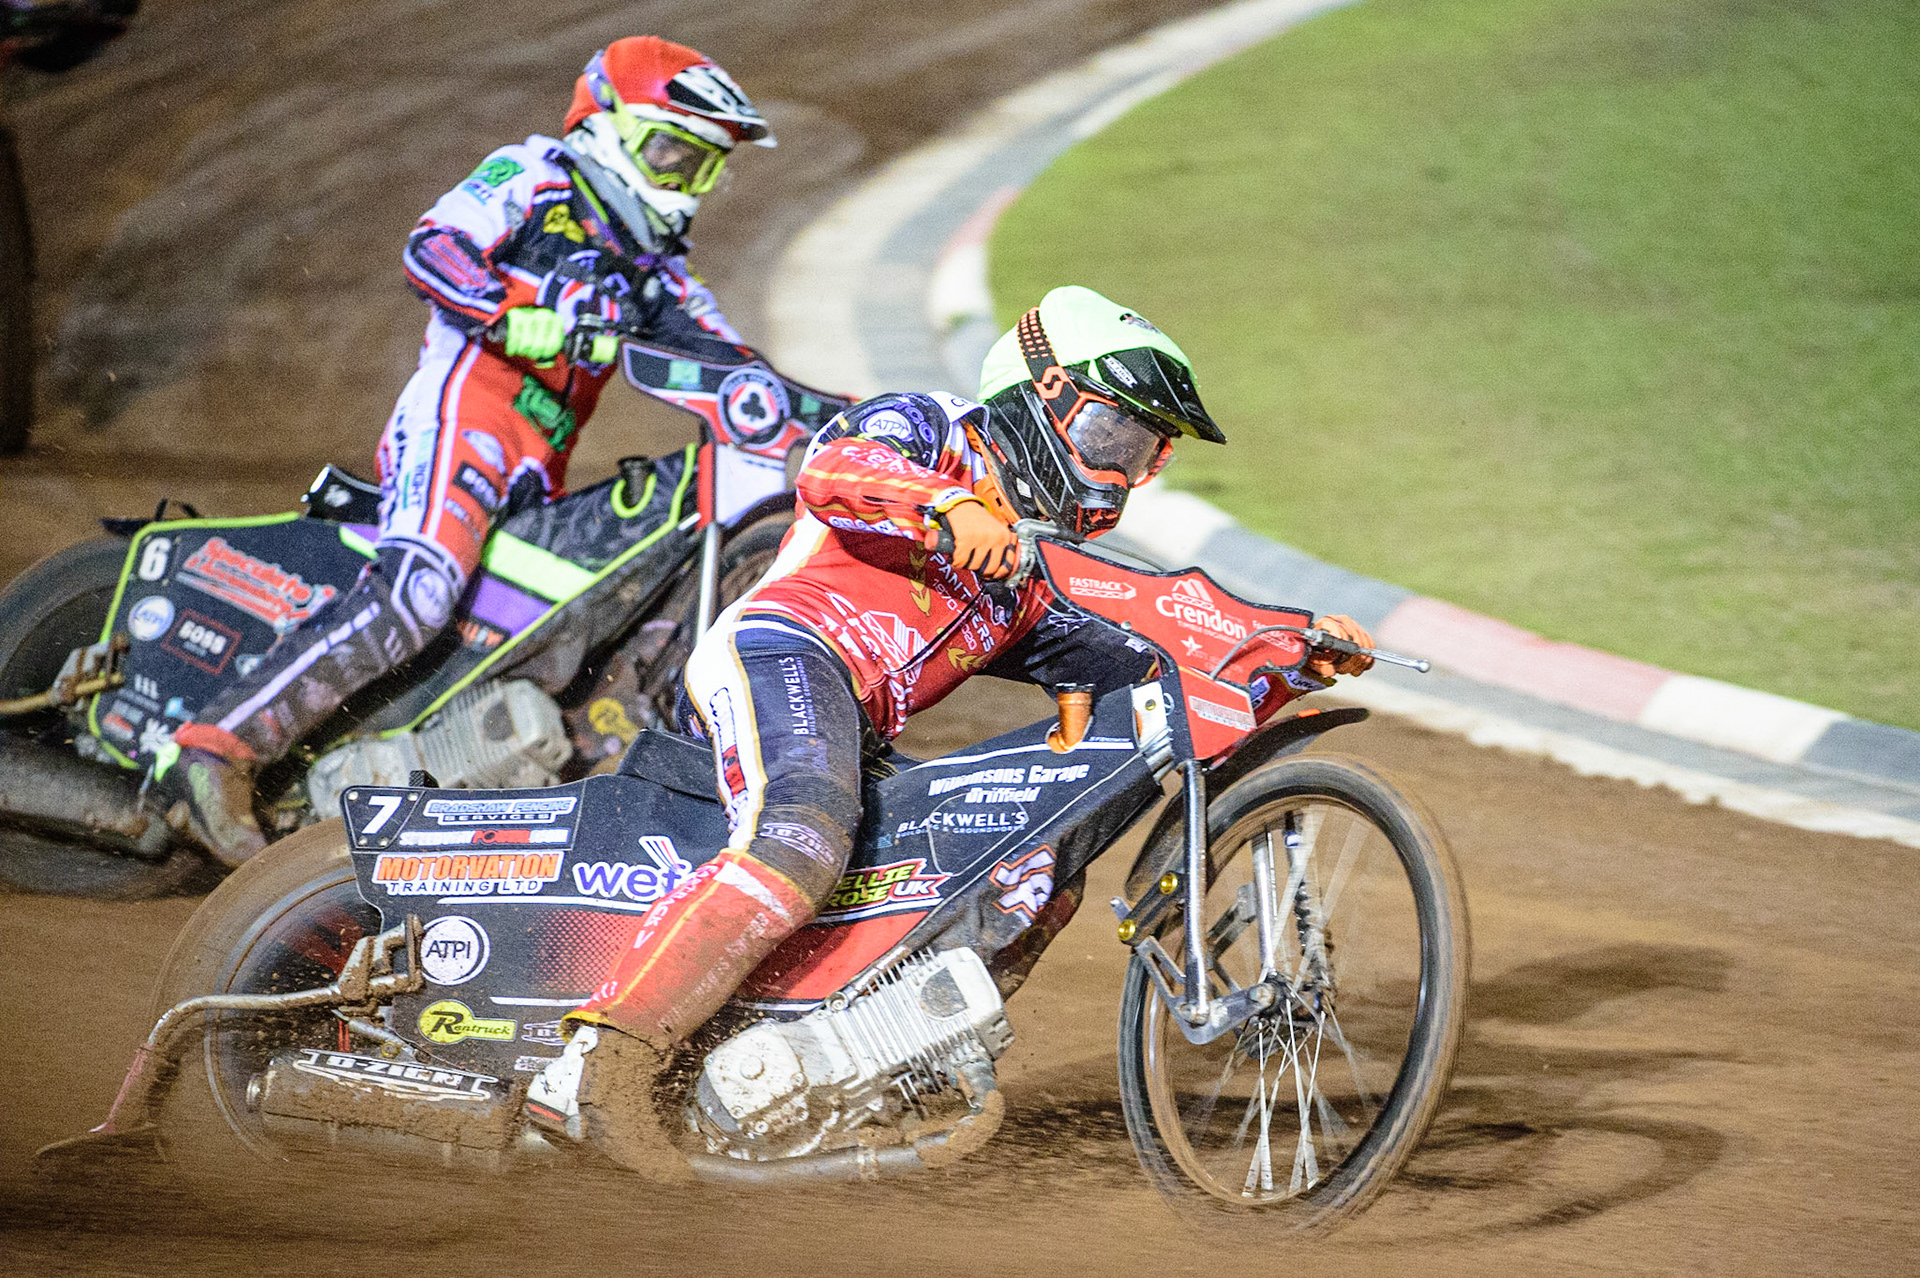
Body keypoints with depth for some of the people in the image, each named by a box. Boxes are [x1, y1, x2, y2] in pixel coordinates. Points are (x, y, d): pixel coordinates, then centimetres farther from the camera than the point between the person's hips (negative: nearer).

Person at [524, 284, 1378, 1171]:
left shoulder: (1034, 591, 32)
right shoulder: (925, 430, 12)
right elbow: (832, 470, -11)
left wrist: (1299, 659, 14)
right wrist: (953, 505, -28)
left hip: (861, 733, 9)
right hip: (782, 648, -9)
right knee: (801, 842, -35)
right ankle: (597, 1065, -46)